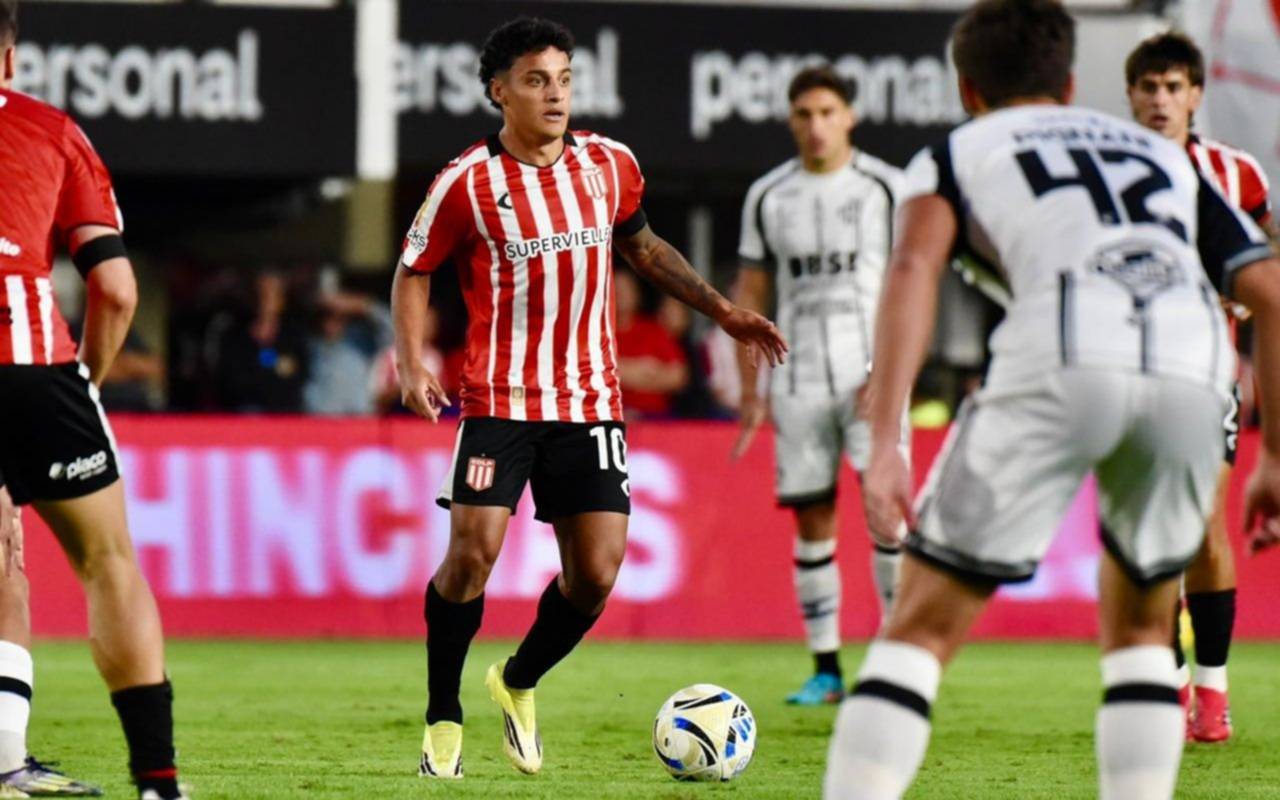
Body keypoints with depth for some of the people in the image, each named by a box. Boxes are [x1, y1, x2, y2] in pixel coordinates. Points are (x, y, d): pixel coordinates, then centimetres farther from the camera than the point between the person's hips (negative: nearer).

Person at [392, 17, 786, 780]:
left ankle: (519, 682, 25)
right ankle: (444, 719, 3)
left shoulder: (610, 165, 3)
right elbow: (414, 273, 3)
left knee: (596, 574, -3)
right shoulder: (467, 184, -8)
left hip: (591, 401, 3)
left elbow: (640, 244, 21)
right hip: (500, 397, -3)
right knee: (473, 551, -15)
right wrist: (413, 365, -12)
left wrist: (721, 308, 16)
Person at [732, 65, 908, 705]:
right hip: (799, 381, 3)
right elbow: (750, 297, 13)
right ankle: (826, 669, 7)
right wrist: (750, 392, 7)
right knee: (812, 521, 2)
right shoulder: (768, 196, 9)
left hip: (872, 370, -3)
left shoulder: (885, 188, 2)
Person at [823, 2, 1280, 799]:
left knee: (924, 625, 5)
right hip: (1191, 373, 3)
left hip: (1062, 362, -3)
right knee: (1139, 627, 25)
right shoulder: (1168, 157, 36)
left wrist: (884, 446, -5)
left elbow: (915, 269, 5)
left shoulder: (956, 153, 26)